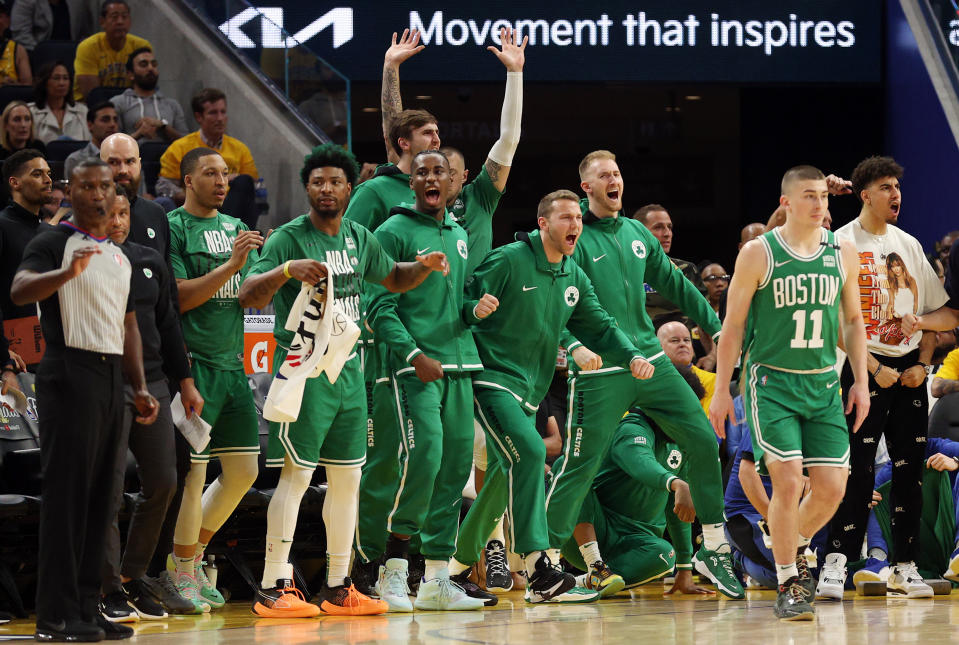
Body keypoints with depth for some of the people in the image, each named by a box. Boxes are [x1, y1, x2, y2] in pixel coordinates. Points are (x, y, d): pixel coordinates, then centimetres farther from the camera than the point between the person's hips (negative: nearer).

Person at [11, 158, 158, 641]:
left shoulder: (119, 256, 19)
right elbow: (19, 291, -22)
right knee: (66, 495, -9)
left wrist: (140, 388, 15)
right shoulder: (53, 243, -4)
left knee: (99, 497, 8)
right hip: (70, 374, -8)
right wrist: (68, 273, -39)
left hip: (111, 377, 8)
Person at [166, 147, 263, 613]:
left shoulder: (235, 228, 16)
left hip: (231, 362, 8)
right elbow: (179, 298, -15)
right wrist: (231, 265, -21)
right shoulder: (172, 229, -6)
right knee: (193, 472, -6)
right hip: (193, 363, -8)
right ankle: (182, 576, 4)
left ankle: (190, 555, 23)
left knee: (243, 470, 9)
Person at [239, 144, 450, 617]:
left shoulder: (359, 239, 12)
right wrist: (287, 270, -36)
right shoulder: (289, 238, -9)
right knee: (296, 475, -10)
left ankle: (338, 587, 17)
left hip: (348, 371, 7)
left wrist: (422, 265, 9)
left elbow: (392, 278, 29)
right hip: (302, 368, -7)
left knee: (347, 478, 9)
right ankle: (273, 587, -8)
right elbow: (249, 296, -19)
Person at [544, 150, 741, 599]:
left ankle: (713, 550, 11)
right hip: (600, 374, -6)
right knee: (578, 466, -7)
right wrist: (576, 346, -29)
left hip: (651, 362, 6)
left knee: (703, 441, 2)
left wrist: (717, 328, 18)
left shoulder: (637, 233, 13)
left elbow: (676, 285, 20)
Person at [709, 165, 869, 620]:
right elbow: (733, 324, -1)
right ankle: (787, 586, -3)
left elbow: (852, 320, 15)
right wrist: (722, 390, -3)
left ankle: (794, 546, 28)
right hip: (772, 382, -4)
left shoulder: (842, 252, 5)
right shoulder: (758, 254, -6)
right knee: (788, 480, -16)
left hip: (825, 385, 4)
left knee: (832, 487, -3)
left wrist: (860, 381, 9)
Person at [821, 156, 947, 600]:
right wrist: (874, 369, -14)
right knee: (857, 470, -12)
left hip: (910, 369, 5)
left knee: (910, 471, 5)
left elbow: (933, 309, 16)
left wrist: (922, 364, 1)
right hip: (865, 367, -5)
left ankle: (904, 566, 11)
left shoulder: (908, 245, 13)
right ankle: (836, 562, -12)